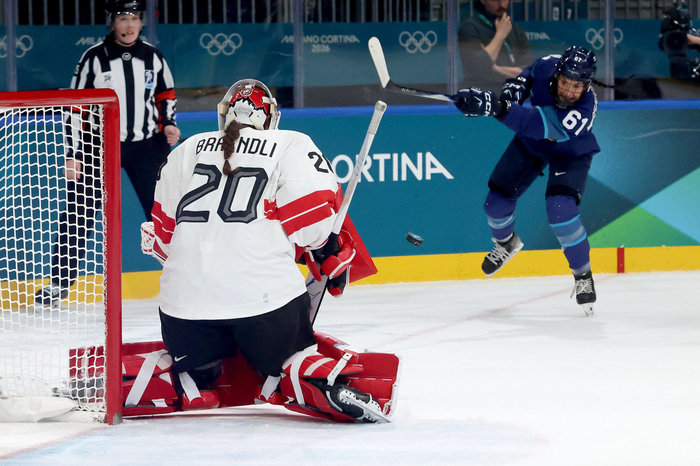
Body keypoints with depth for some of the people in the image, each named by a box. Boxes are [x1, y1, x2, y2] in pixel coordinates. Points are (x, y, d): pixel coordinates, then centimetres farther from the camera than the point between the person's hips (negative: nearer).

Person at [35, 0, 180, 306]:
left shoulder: (152, 57, 2)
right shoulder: (94, 59, -8)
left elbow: (166, 94, 17)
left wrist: (168, 125, -2)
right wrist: (73, 154, -9)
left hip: (146, 145, 2)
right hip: (98, 145, -2)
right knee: (78, 213, -4)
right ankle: (60, 281, 4)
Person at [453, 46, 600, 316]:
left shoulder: (585, 106, -41)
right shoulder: (545, 67, -27)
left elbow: (537, 125, -52)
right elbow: (528, 75, 2)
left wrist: (497, 107, -62)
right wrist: (514, 89, -19)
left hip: (570, 152, -5)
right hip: (532, 143, 5)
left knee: (560, 210, -27)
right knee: (497, 201, -1)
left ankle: (583, 275, -4)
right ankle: (506, 243, 36)